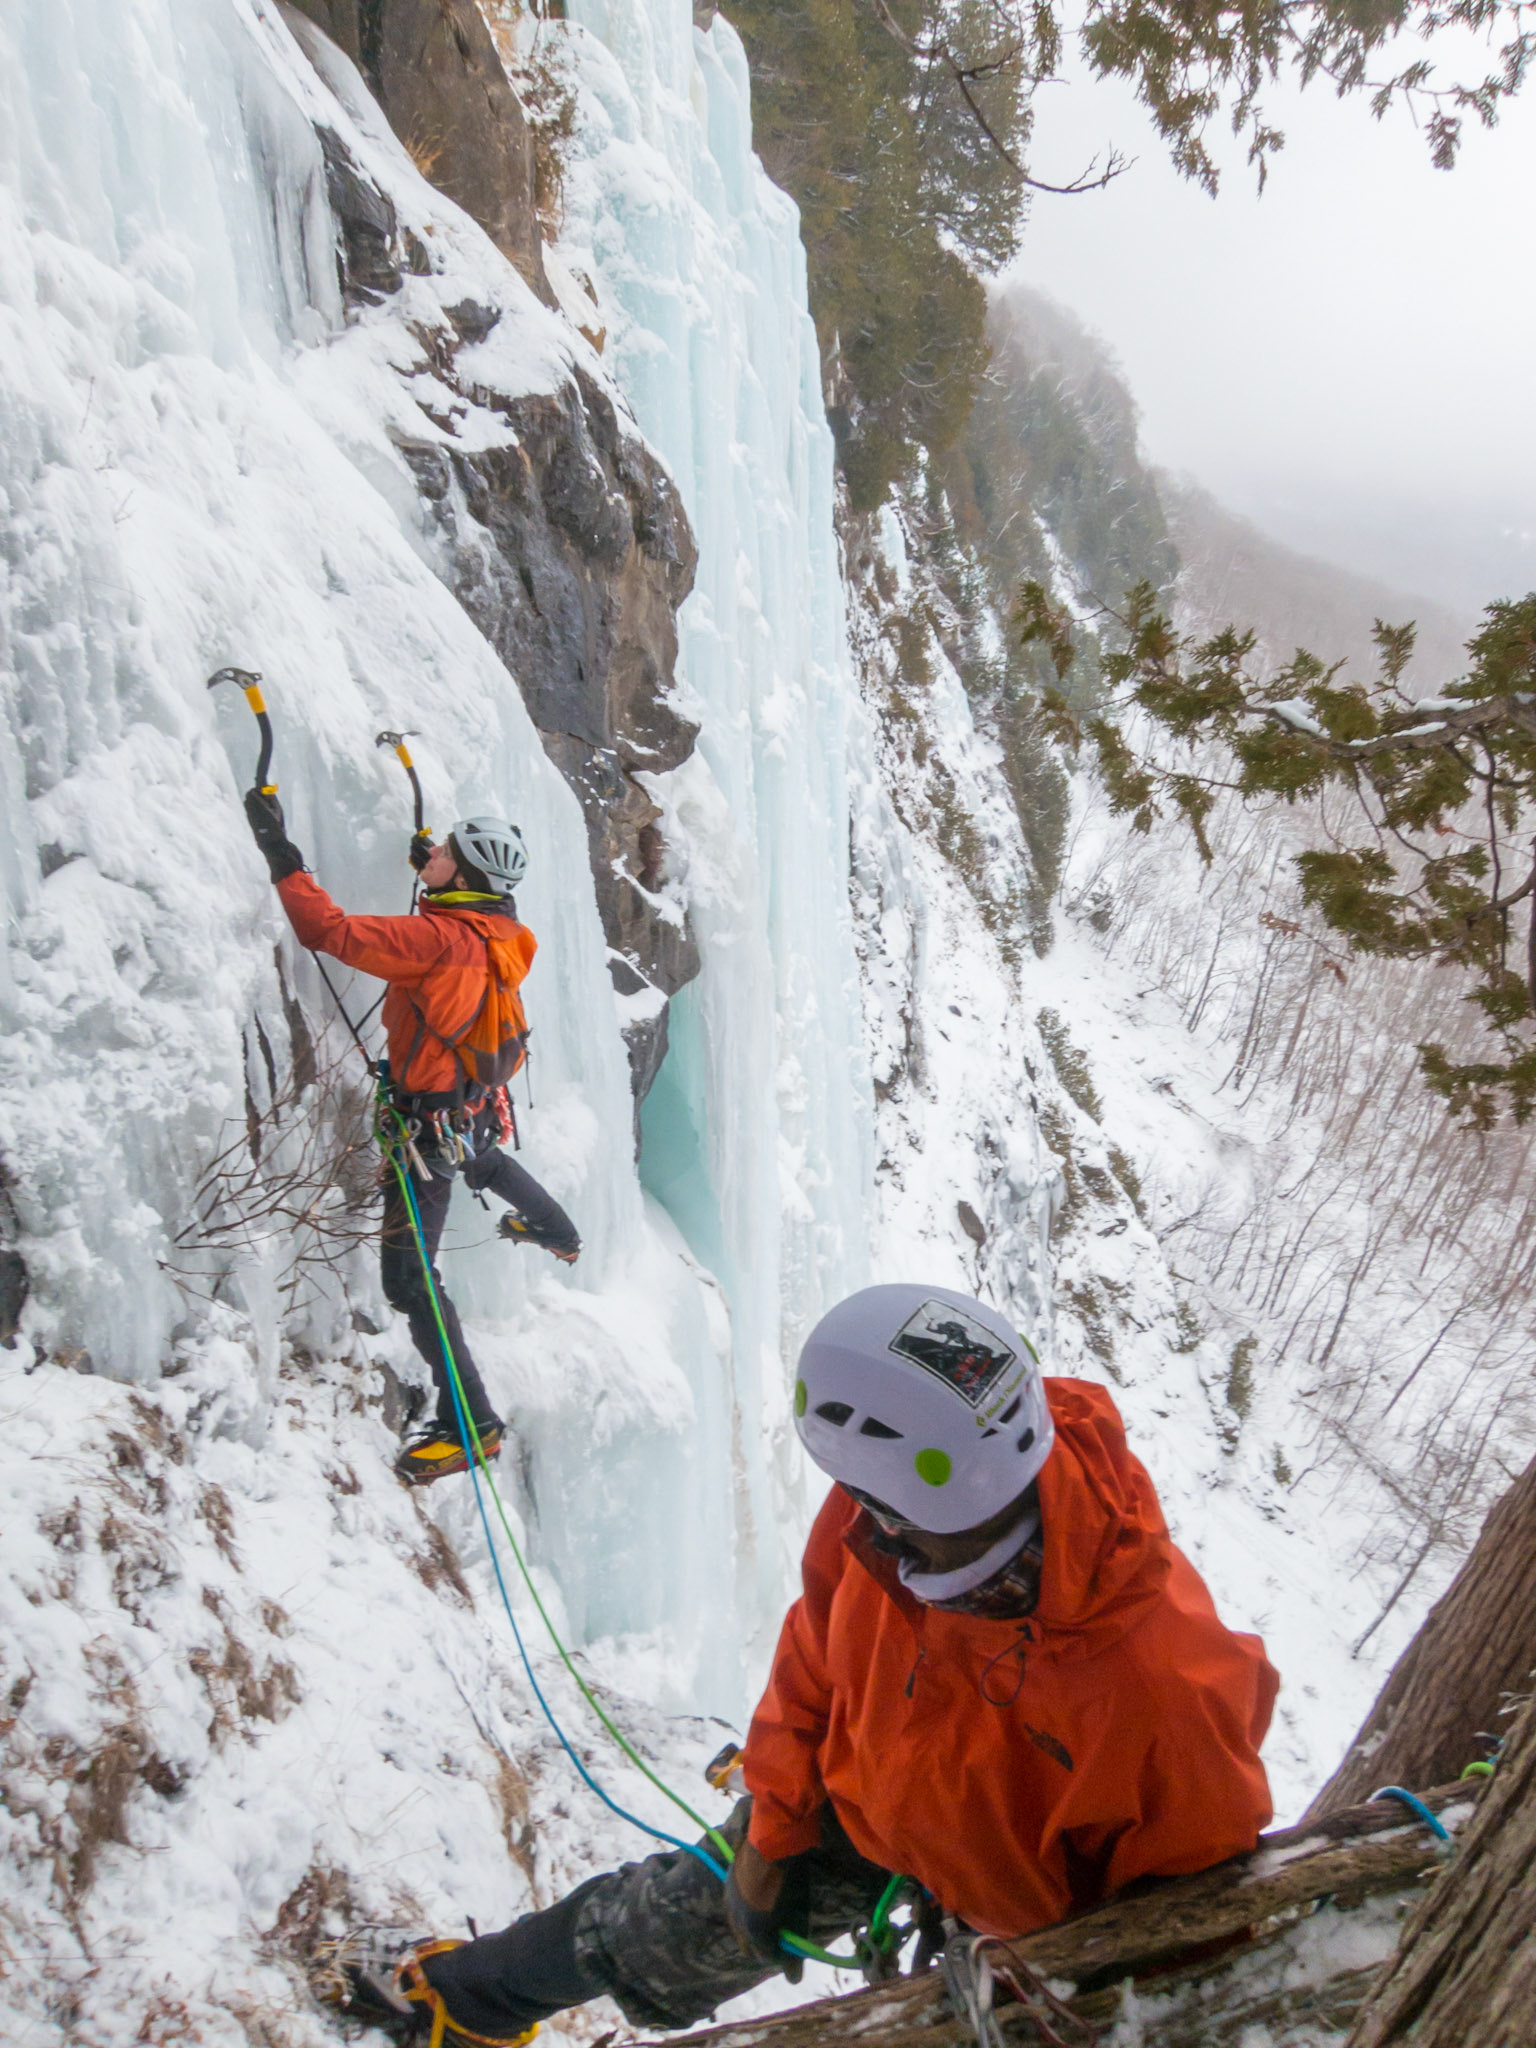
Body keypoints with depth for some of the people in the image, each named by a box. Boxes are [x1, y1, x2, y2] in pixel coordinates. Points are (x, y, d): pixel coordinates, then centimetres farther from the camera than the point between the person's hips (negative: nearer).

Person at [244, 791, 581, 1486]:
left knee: (409, 1276, -5)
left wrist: (280, 854, -24)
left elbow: (331, 932, -33)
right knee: (483, 1163, 43)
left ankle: (473, 1425, -1)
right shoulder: (496, 931, -3)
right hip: (478, 1109, 9)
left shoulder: (441, 938, -29)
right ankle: (560, 1236, 70)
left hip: (431, 1121, -9)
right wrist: (430, 867, 29)